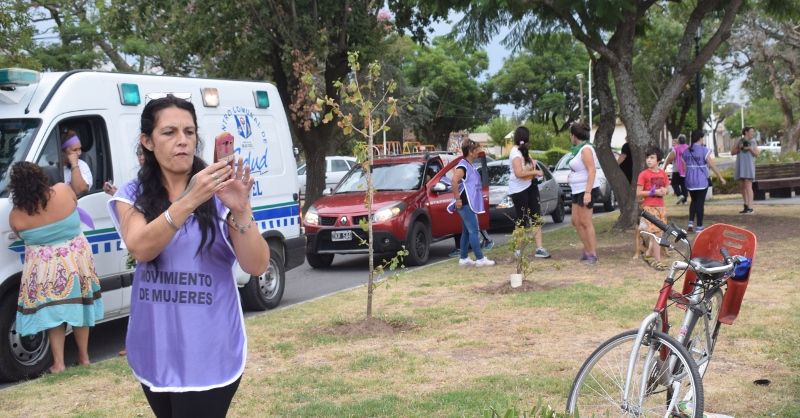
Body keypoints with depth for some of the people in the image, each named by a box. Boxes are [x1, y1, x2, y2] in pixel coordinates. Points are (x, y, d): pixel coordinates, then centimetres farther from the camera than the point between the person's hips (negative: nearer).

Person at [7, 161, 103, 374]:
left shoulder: (16, 217, -17)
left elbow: (22, 236, 2)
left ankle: (58, 362, 11)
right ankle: (84, 357, 24)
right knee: (78, 307, 15)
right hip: (76, 260, 2)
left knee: (53, 312, 11)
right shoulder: (63, 191, -16)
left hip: (45, 268, -2)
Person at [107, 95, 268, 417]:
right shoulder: (132, 195, 0)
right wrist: (189, 200, -31)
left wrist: (241, 210, -27)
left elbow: (257, 267, -12)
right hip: (154, 353, 3)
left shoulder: (218, 195, -6)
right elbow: (140, 247, -19)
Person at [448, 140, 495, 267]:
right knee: (474, 231, -9)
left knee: (467, 231, 12)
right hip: (465, 204, -10)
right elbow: (454, 180, -29)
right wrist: (457, 199, -27)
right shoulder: (463, 165, -15)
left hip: (470, 204, 10)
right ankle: (480, 259, -9)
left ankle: (463, 258, 17)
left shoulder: (469, 166, 15)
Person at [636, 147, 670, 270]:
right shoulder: (644, 174, -7)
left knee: (655, 233, 10)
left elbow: (666, 189, 19)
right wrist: (653, 192, -17)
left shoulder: (663, 173, 8)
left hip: (660, 207, 6)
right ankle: (657, 261, -5)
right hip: (649, 207, -6)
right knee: (656, 233, -9)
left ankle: (648, 254, 29)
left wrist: (664, 191, -4)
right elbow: (638, 193, -8)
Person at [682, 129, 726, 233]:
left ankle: (691, 223, 11)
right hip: (701, 181, -5)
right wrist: (720, 178, -1)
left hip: (689, 181, 5)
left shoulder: (686, 151, 6)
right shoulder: (705, 151, -10)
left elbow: (684, 167, 10)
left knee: (694, 201, 20)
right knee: (700, 203, 2)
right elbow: (712, 166, -9)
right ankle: (699, 227, 5)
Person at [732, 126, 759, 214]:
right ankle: (746, 206, 14)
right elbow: (732, 152, 4)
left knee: (748, 186, -12)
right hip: (740, 166, 3)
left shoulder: (753, 142, 5)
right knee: (743, 187, 7)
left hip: (749, 166, -3)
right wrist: (739, 148, -12)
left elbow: (756, 154, 2)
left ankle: (750, 207, -17)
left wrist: (750, 148, -15)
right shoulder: (739, 141, 6)